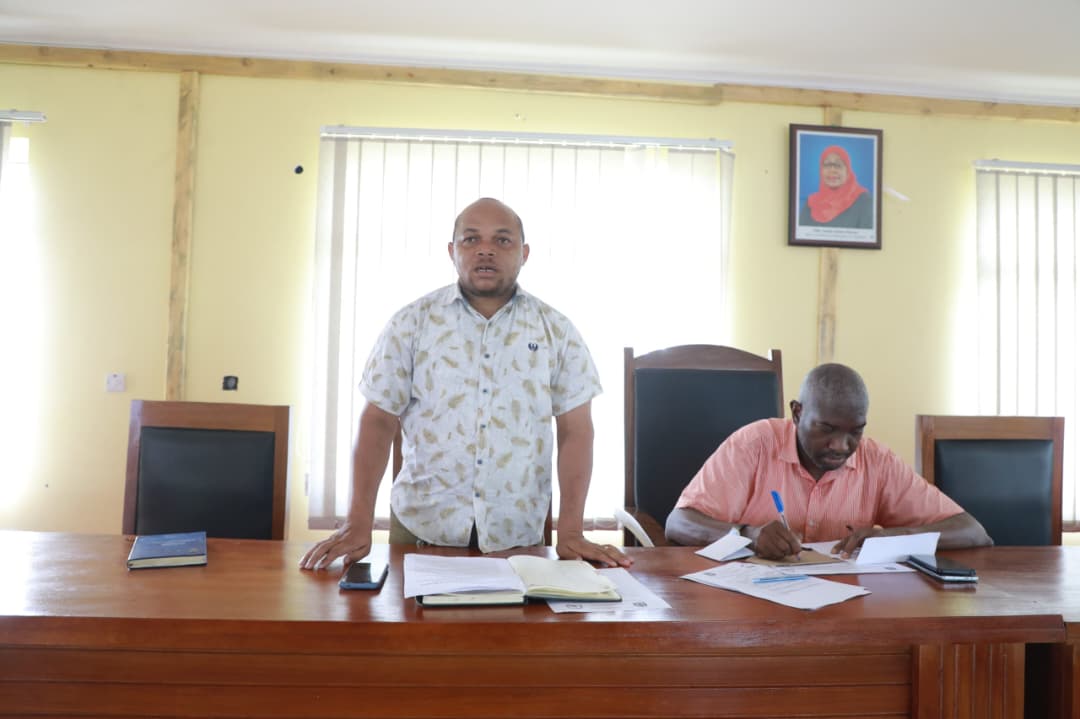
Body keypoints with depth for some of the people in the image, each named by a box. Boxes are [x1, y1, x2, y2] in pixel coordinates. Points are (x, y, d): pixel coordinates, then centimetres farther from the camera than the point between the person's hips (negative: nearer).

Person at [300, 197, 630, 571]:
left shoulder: (557, 331, 0)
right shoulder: (411, 323, -2)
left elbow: (575, 430, -2)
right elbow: (379, 421, -3)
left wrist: (571, 532, -10)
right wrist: (358, 523, -12)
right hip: (420, 527, 0)